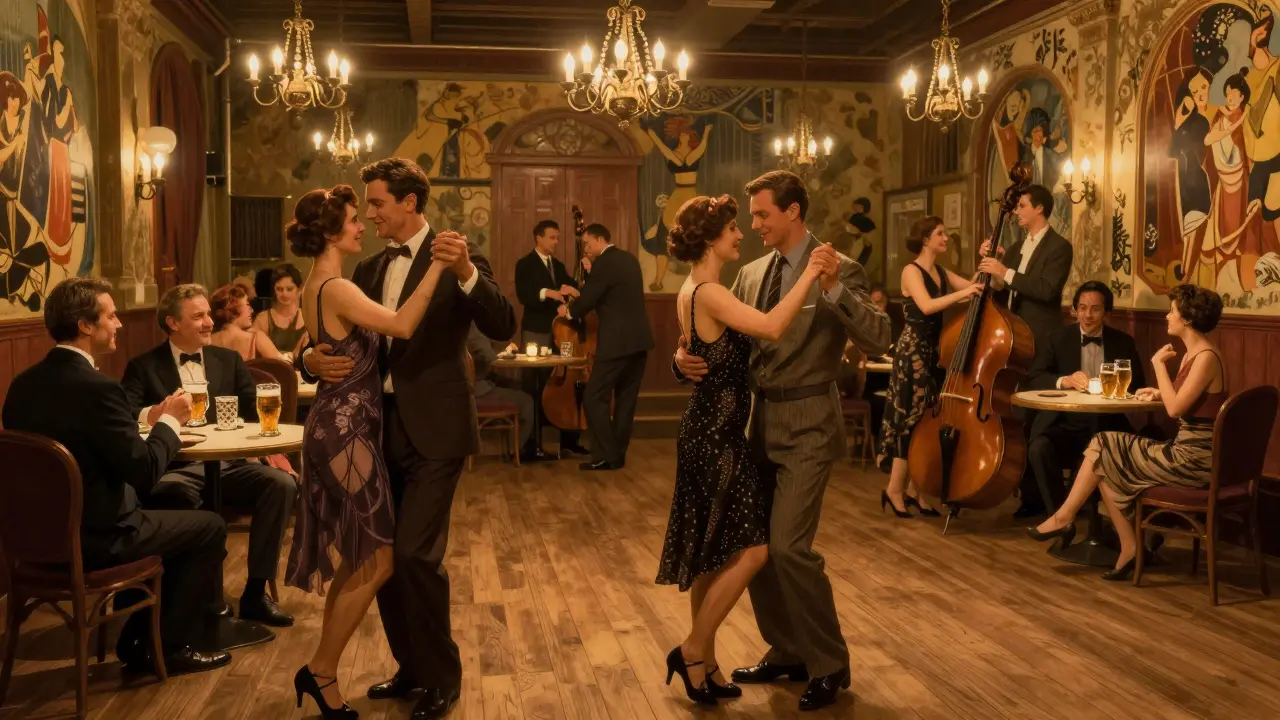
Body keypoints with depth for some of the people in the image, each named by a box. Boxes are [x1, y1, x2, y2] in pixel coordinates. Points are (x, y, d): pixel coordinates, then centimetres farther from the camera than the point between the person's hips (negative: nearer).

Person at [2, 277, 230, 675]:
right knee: (210, 527, 9)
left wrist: (151, 423, 10)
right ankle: (172, 645, 16)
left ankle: (138, 638, 31)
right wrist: (170, 422, -6)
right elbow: (144, 472, -21)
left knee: (169, 515, 29)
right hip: (95, 538, -9)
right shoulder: (96, 387, -24)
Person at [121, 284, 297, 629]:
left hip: (229, 464, 3)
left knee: (282, 483, -24)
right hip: (177, 469, -3)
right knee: (173, 495, -37)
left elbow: (256, 413, 11)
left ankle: (256, 592, -14)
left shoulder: (229, 360, 19)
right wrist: (157, 413, -26)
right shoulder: (143, 367, 9)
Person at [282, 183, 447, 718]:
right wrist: (437, 266, -28)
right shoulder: (335, 288, -19)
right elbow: (402, 325, -31)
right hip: (347, 432, -10)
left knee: (357, 560, 16)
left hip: (341, 429, 10)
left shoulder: (320, 285, 13)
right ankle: (321, 671, 11)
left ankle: (322, 673, 25)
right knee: (377, 561, -2)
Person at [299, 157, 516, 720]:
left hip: (433, 427, -7)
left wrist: (465, 271, -34)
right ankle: (411, 666, 29)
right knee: (383, 555, 12)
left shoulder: (457, 255, -6)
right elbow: (338, 336, 12)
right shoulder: (369, 269, 14)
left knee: (416, 553, -11)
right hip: (381, 427, 7)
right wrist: (312, 358, -10)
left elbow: (503, 328, -19)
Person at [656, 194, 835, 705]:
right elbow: (772, 328, -32)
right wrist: (810, 274, -27)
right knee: (750, 548, -9)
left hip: (712, 430, 10)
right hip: (717, 433, -10)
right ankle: (694, 650, 4)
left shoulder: (693, 291, 13)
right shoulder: (708, 293, -18)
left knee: (717, 553, 14)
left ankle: (704, 663, 22)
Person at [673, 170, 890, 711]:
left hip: (806, 424, -7)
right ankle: (786, 652, 28)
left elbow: (878, 340, -19)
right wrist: (685, 357, -9)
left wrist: (833, 289, -29)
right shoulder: (751, 274, 11)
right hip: (759, 420, 7)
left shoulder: (839, 270, -8)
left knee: (788, 546, -13)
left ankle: (829, 664, 6)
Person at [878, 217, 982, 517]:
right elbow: (927, 306, -25)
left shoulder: (942, 273, 13)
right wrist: (962, 293, -30)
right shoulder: (912, 271, -10)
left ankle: (914, 489, 14)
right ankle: (895, 489, 0)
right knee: (914, 419, -7)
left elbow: (976, 286, 4)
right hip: (914, 351, -8)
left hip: (935, 351, 8)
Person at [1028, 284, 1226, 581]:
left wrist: (1158, 364, -14)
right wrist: (1160, 392, 7)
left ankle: (1064, 517, 10)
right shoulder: (1192, 353, 12)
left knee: (1104, 450, -5)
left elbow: (1175, 408, -23)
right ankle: (1129, 548, 2)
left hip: (1193, 457, -9)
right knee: (1107, 464, 2)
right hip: (1185, 449, 9)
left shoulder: (1206, 356, -17)